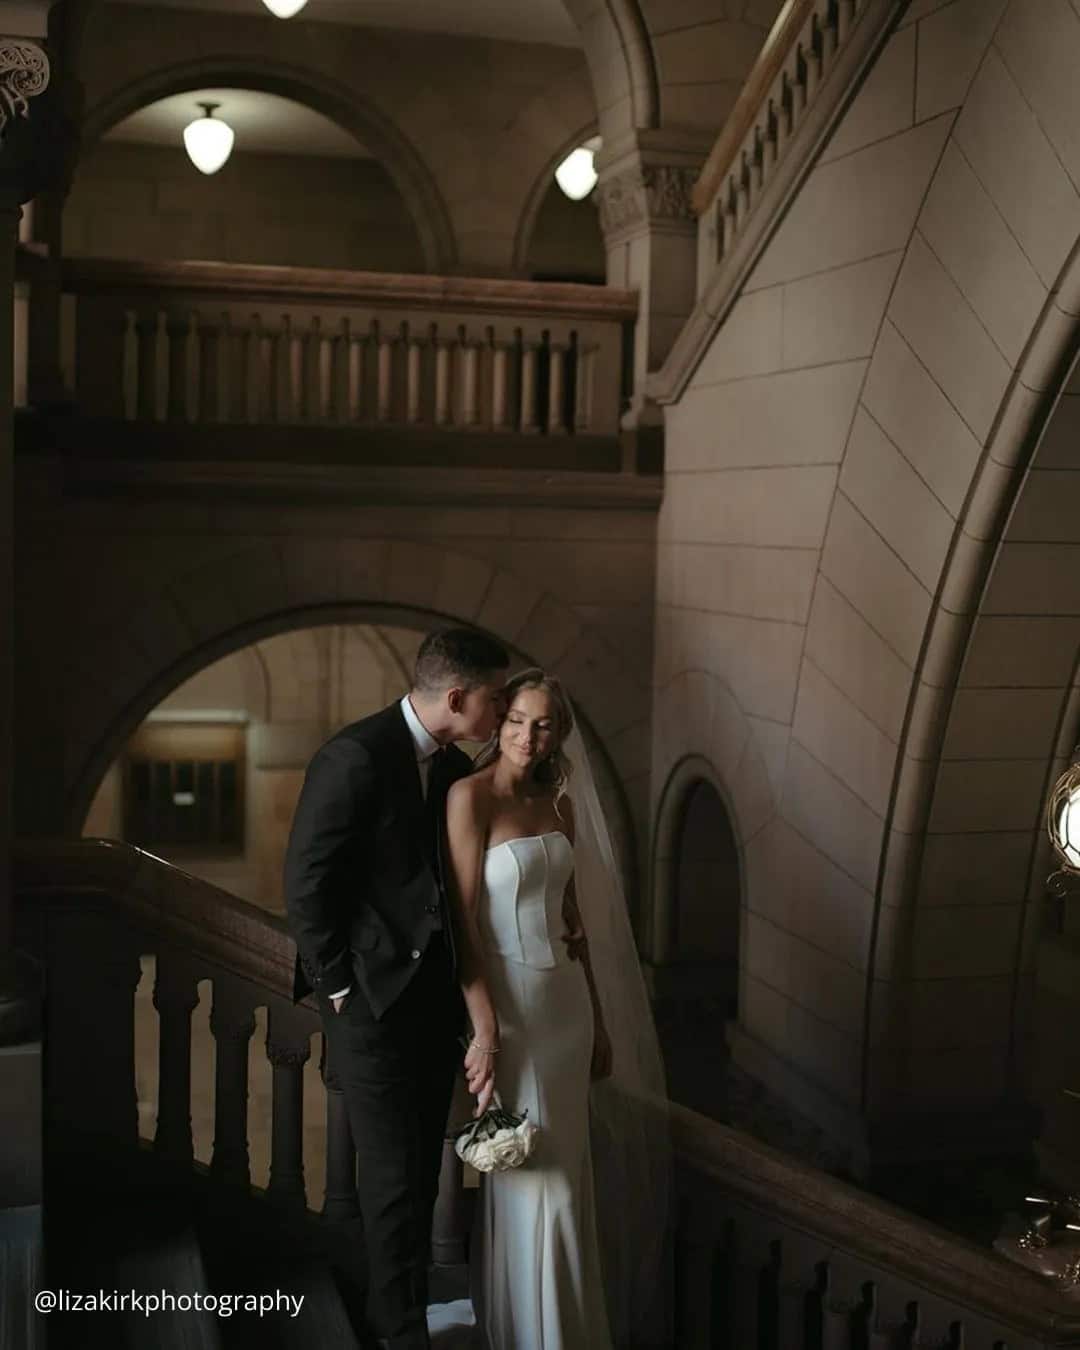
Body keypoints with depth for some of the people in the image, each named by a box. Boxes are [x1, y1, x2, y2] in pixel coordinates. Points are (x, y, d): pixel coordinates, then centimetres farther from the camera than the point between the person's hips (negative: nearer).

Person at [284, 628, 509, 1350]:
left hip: (438, 1000, 7)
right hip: (374, 1001, -7)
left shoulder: (456, 768, 9)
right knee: (395, 1176, 0)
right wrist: (341, 988, -11)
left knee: (421, 1173, 14)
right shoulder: (355, 757, -15)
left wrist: (461, 980, 7)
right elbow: (307, 884, -14)